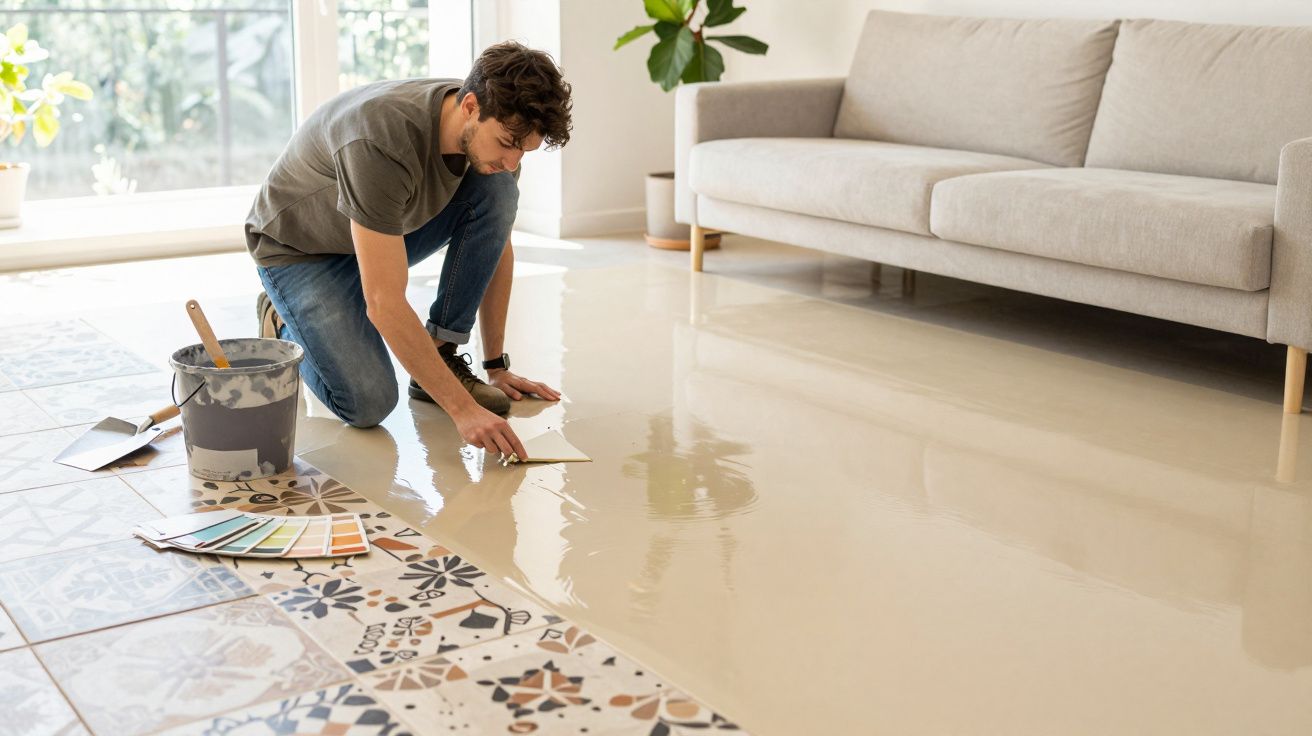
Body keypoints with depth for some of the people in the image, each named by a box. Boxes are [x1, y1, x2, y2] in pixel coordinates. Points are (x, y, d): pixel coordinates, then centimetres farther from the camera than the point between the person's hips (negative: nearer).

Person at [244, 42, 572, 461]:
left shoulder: (497, 129, -18)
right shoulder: (382, 141, -40)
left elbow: (498, 248, -3)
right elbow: (386, 304, -40)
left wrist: (497, 366, -1)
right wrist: (462, 408, -42)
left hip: (388, 230, 6)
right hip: (299, 250, -6)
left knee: (498, 192, -20)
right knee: (368, 403, -23)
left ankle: (442, 354, -8)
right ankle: (282, 323, 8)